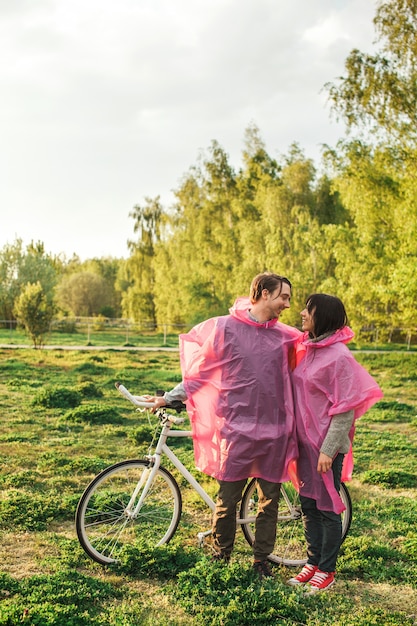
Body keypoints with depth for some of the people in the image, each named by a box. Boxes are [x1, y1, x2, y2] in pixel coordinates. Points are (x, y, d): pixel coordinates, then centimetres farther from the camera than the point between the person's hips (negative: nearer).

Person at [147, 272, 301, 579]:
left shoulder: (286, 335, 6)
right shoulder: (224, 328, -3)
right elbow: (199, 372, 5)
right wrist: (169, 398, 5)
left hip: (274, 430, 3)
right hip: (237, 429, -3)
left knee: (270, 500, 10)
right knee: (228, 499, 5)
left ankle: (262, 561, 26)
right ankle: (220, 559, 25)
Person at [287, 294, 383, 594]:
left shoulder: (339, 356, -16)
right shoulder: (306, 350, 7)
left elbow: (345, 409, -17)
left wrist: (328, 449, -18)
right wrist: (295, 439, 12)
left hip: (327, 445, -7)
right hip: (305, 442, 7)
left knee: (328, 508, 5)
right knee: (308, 506, 15)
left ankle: (326, 571, 19)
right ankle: (313, 562, 29)